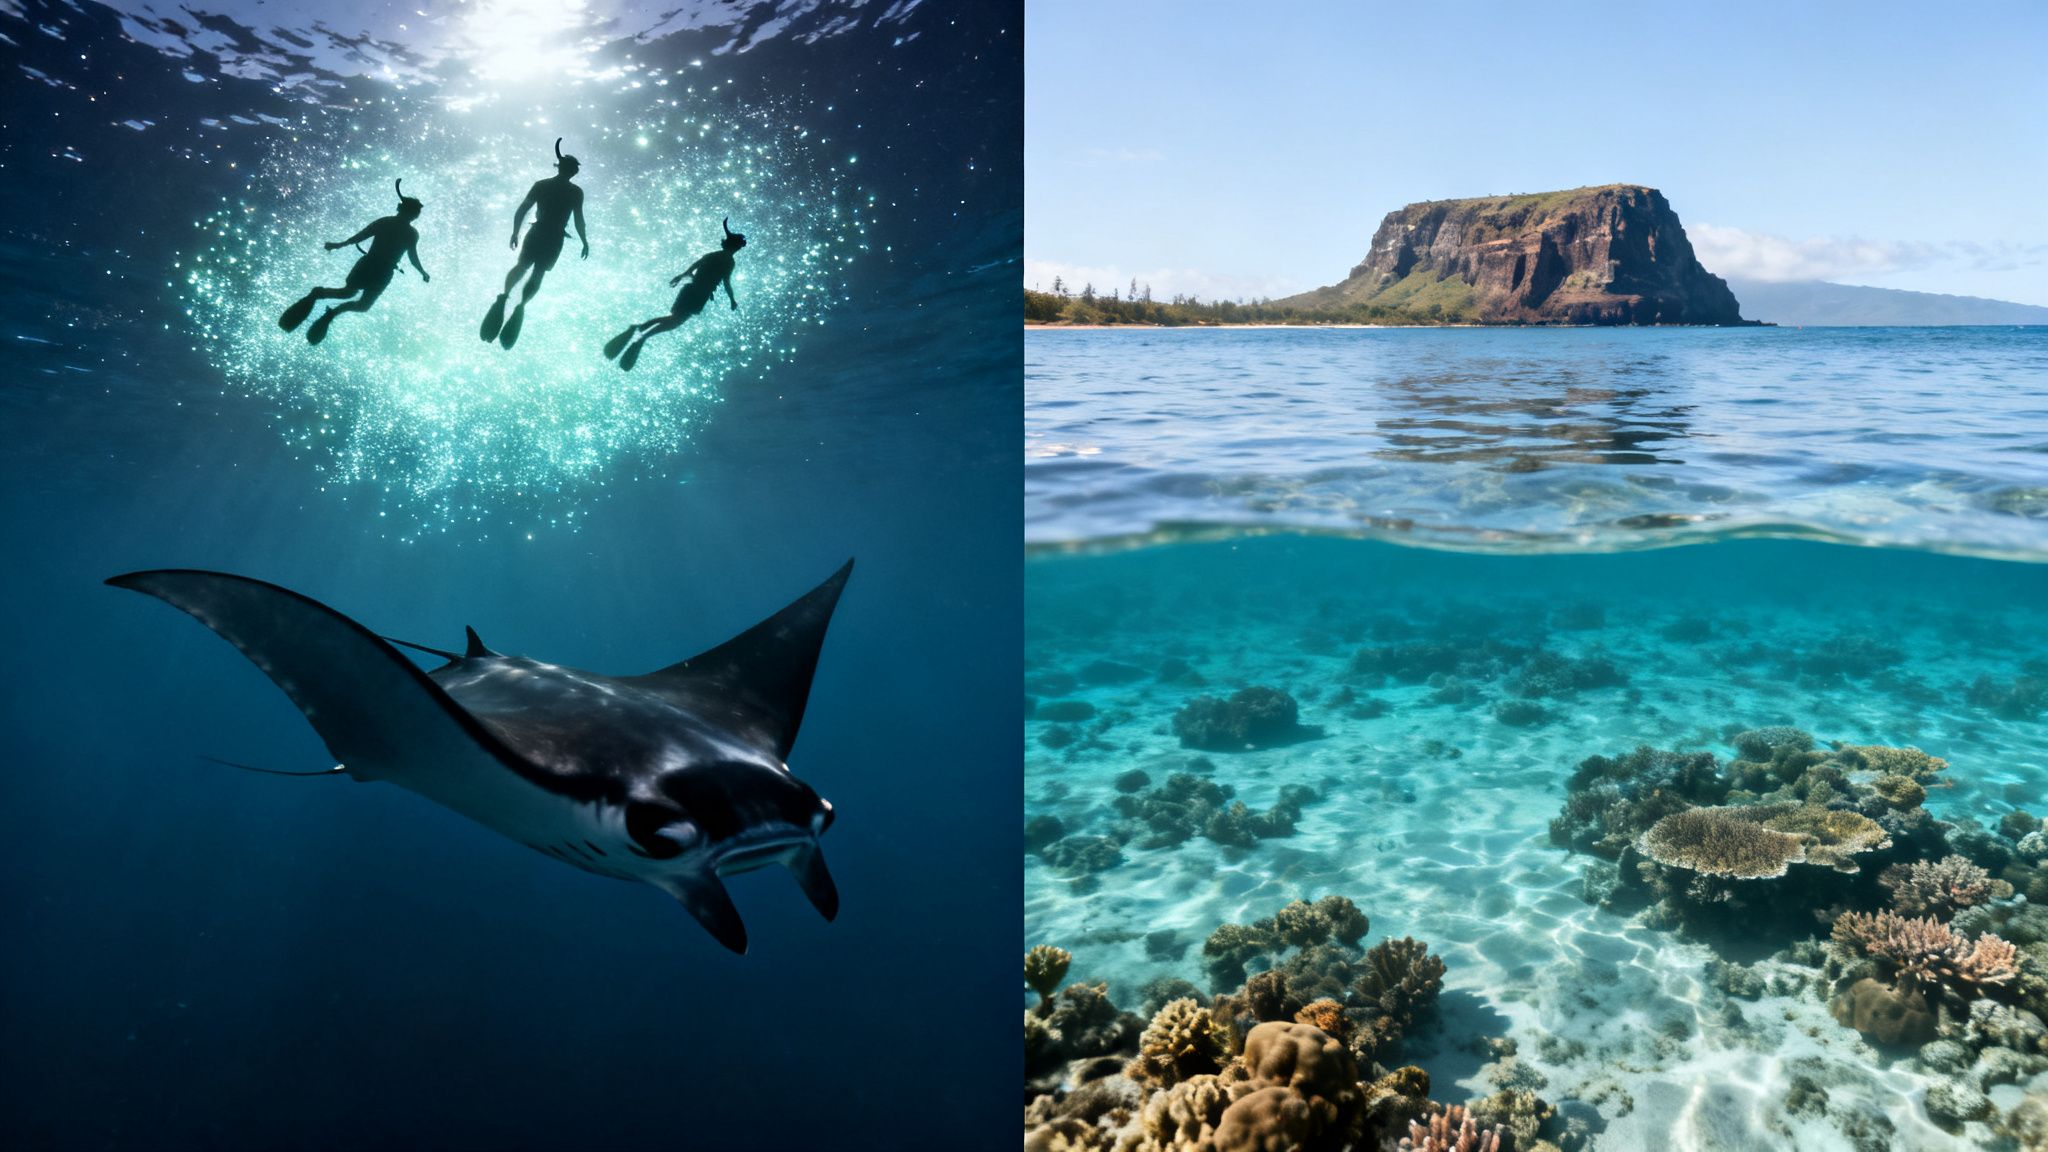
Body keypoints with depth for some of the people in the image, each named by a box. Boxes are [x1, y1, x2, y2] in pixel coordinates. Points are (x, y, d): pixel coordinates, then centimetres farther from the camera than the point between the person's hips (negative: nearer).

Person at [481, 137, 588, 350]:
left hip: (536, 233, 2)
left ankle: (504, 296, -8)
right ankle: (521, 305, -10)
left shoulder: (540, 185, 2)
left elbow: (521, 210, 1)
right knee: (538, 274, 8)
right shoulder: (576, 192, -5)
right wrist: (584, 241, 3)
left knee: (522, 266, 17)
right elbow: (578, 220, -9)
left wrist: (515, 232, 11)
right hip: (555, 238, -2)